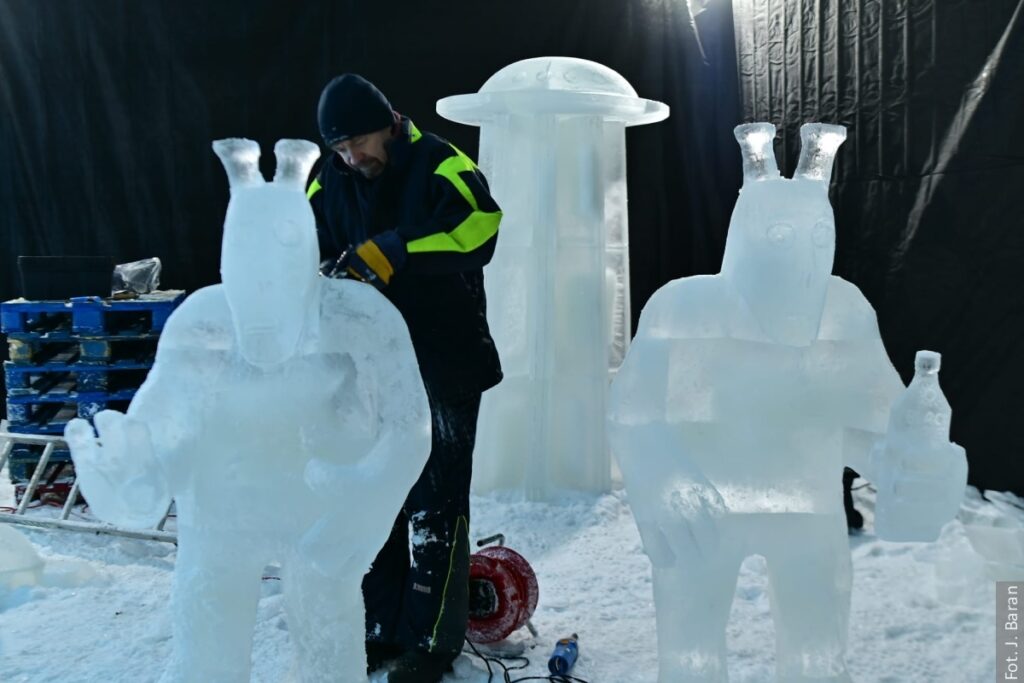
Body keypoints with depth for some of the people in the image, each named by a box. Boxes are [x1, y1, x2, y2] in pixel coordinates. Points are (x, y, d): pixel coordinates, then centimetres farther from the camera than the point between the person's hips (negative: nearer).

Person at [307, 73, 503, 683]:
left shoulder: (438, 165, -11)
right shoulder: (330, 182, 7)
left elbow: (477, 224, -28)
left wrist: (389, 252, -33)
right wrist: (324, 273, -21)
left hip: (444, 364, -6)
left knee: (435, 504, 2)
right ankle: (383, 628, 28)